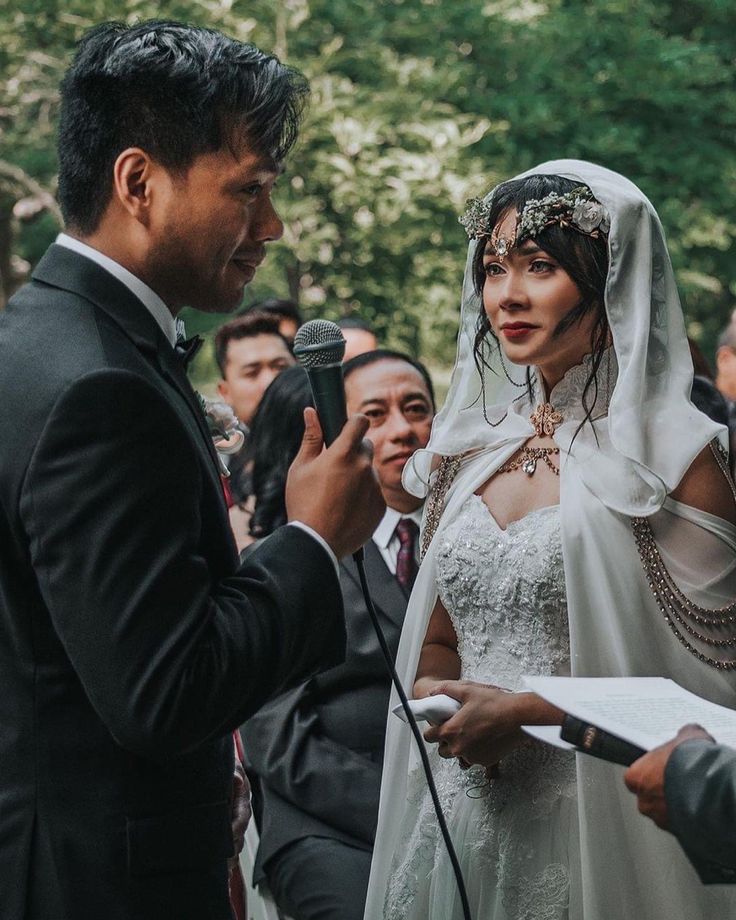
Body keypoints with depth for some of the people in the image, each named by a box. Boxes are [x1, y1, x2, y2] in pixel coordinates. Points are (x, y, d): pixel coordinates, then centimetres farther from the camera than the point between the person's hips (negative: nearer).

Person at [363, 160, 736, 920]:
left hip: (597, 834, -5)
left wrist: (524, 710, -13)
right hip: (463, 821, 5)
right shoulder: (467, 451, 8)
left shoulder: (673, 453, -9)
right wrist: (442, 704, -6)